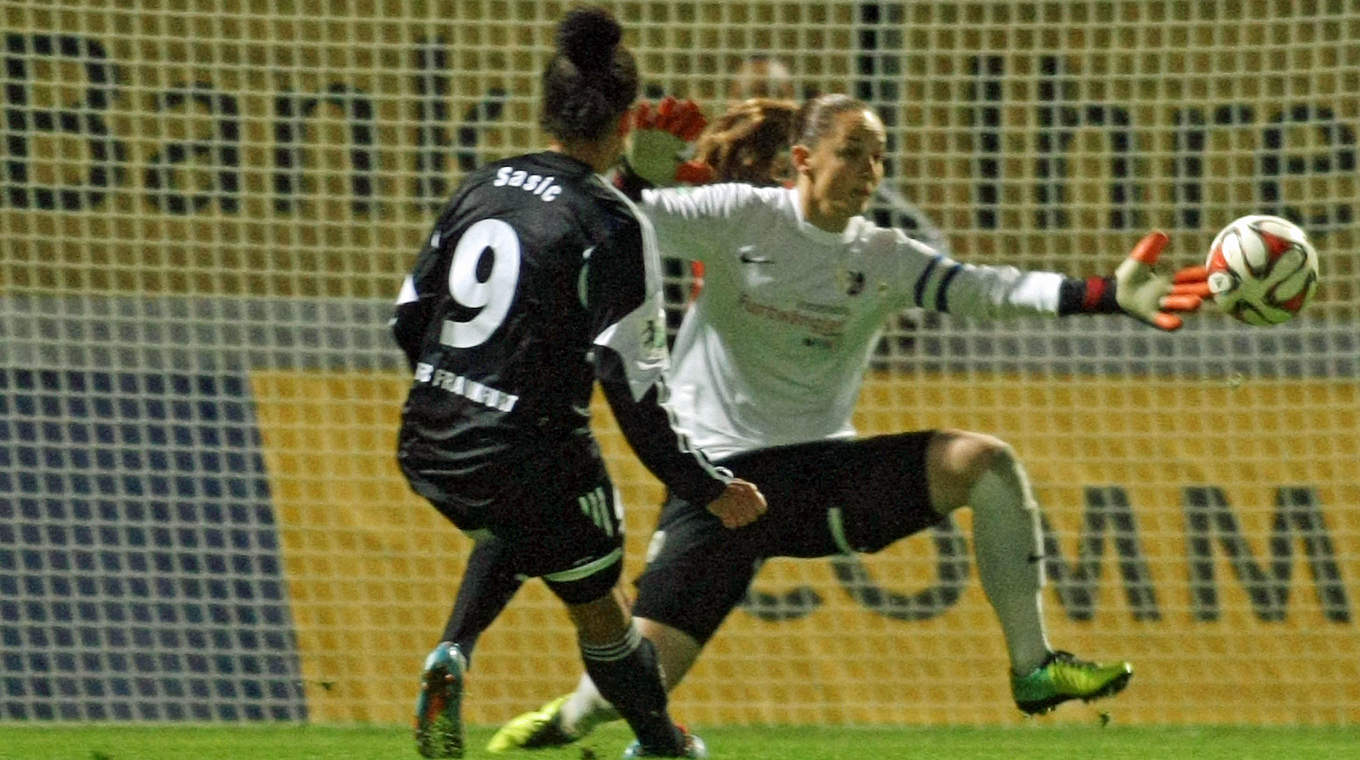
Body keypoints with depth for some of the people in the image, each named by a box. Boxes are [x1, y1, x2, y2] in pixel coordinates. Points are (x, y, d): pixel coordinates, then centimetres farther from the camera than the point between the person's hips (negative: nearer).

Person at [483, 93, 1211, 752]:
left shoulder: (884, 259, 3)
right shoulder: (741, 218, -5)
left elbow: (984, 289, -10)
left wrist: (1108, 295, -24)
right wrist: (637, 178, -34)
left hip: (821, 467, 4)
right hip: (720, 473, -4)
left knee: (987, 462, -16)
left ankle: (1034, 668, -10)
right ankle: (567, 721, 20)